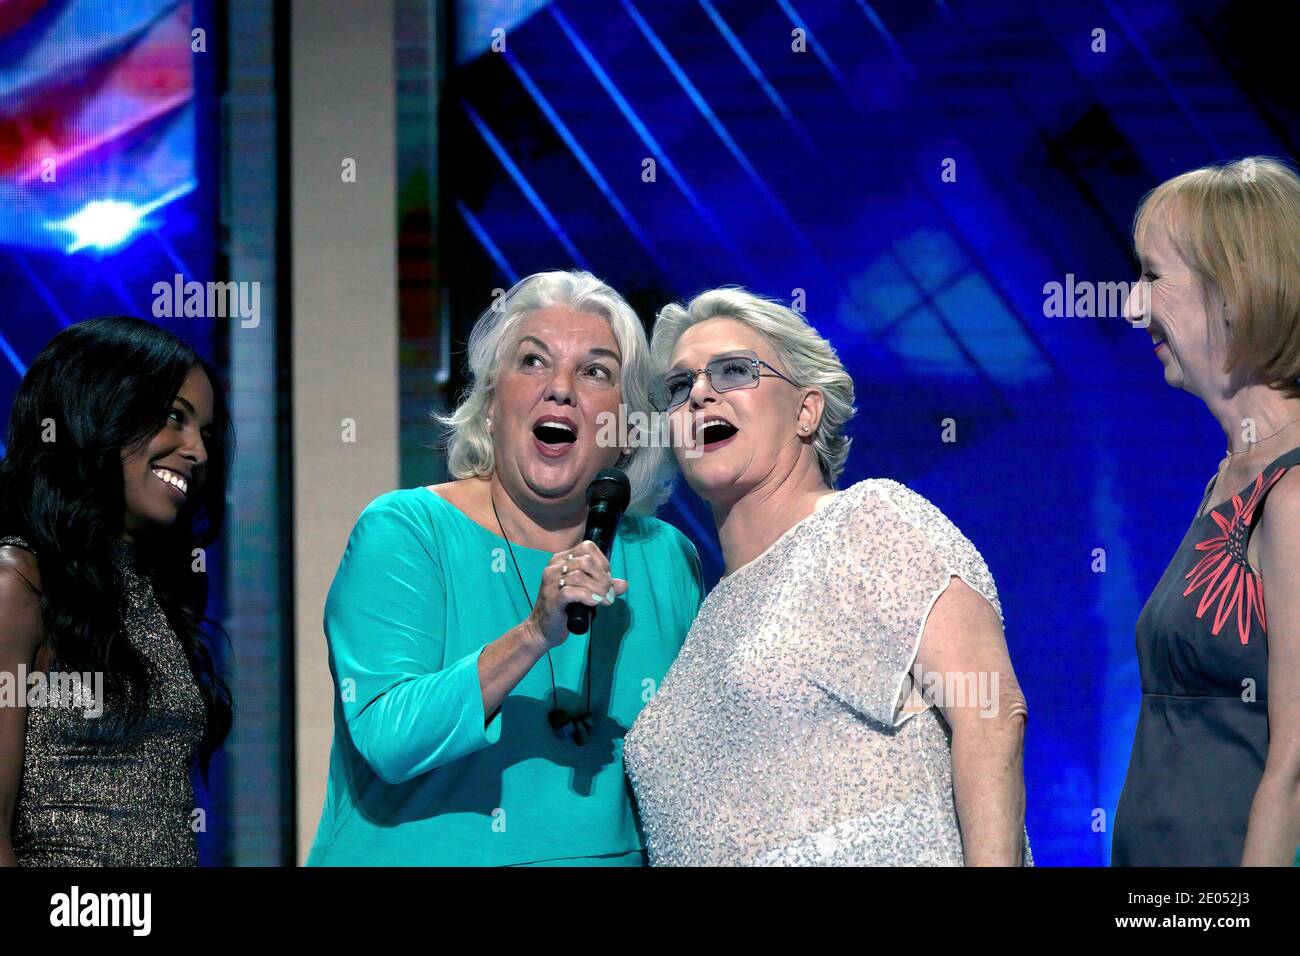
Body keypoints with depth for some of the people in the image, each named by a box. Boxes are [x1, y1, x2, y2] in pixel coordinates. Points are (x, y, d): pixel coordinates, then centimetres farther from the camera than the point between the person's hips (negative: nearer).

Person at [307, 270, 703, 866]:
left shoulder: (667, 560, 3)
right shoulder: (403, 532, -8)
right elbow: (385, 740, -20)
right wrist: (533, 636, -29)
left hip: (608, 857, 3)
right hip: (421, 860, -3)